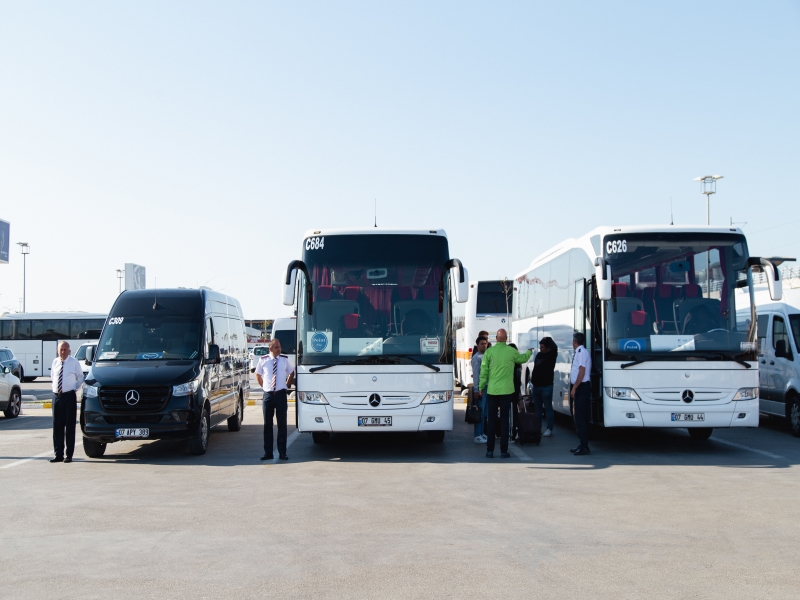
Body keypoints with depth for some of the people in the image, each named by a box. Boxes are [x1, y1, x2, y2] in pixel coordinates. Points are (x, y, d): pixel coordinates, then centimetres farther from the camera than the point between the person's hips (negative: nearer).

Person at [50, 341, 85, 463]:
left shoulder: (74, 362, -3)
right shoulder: (55, 362, 7)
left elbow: (80, 377, 8)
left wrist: (75, 388, 2)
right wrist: (56, 386, 11)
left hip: (69, 396, -4)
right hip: (56, 396, 4)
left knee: (70, 426, -1)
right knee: (57, 426, 5)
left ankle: (69, 455, 3)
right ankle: (58, 454, 12)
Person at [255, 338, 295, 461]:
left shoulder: (285, 359, 1)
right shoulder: (263, 360, -1)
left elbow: (291, 373, 18)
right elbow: (258, 374, 16)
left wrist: (287, 385, 9)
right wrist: (263, 386, 8)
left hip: (281, 394, 0)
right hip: (268, 395, 0)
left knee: (282, 424, 2)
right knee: (267, 425, 5)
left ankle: (282, 452, 8)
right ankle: (268, 453, 12)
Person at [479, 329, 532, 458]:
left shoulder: (489, 351, -5)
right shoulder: (511, 351, -2)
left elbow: (484, 371, -2)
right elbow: (523, 358, 19)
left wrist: (481, 386, 10)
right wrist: (529, 352, 41)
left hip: (492, 391, 0)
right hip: (506, 391, 0)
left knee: (491, 420, 6)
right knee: (504, 420, 4)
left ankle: (490, 450, 8)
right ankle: (503, 451, 4)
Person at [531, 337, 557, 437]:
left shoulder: (551, 355, -7)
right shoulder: (538, 355, 12)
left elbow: (554, 348, -25)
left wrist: (548, 339, -12)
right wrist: (533, 378, 15)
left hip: (546, 386, -7)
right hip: (536, 386, 7)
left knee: (548, 408, -3)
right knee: (537, 408, 12)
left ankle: (549, 429, -2)